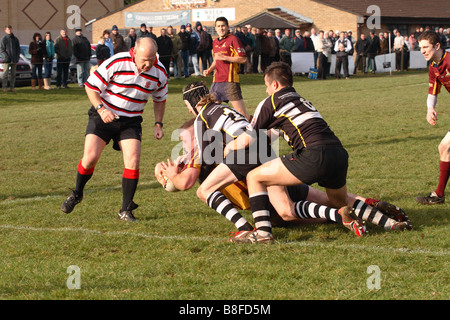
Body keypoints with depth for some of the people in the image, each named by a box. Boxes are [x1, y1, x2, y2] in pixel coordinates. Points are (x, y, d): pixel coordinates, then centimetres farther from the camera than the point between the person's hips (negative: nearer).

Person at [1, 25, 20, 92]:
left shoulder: (15, 39, 12)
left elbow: (18, 49, 17)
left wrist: (17, 56, 3)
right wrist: (6, 56, -16)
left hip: (14, 59, 4)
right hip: (6, 59, -4)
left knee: (13, 74, 6)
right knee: (5, 73, -6)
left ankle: (12, 87, 11)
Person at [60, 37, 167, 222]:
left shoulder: (159, 72, -7)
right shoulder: (116, 63, -20)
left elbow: (160, 99, 13)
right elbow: (91, 86, -11)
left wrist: (158, 124, 5)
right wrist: (101, 109, -23)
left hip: (131, 121, 2)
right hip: (104, 115, -2)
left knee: (133, 161, -14)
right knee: (90, 158, -12)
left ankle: (126, 210, -3)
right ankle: (77, 194, 17)